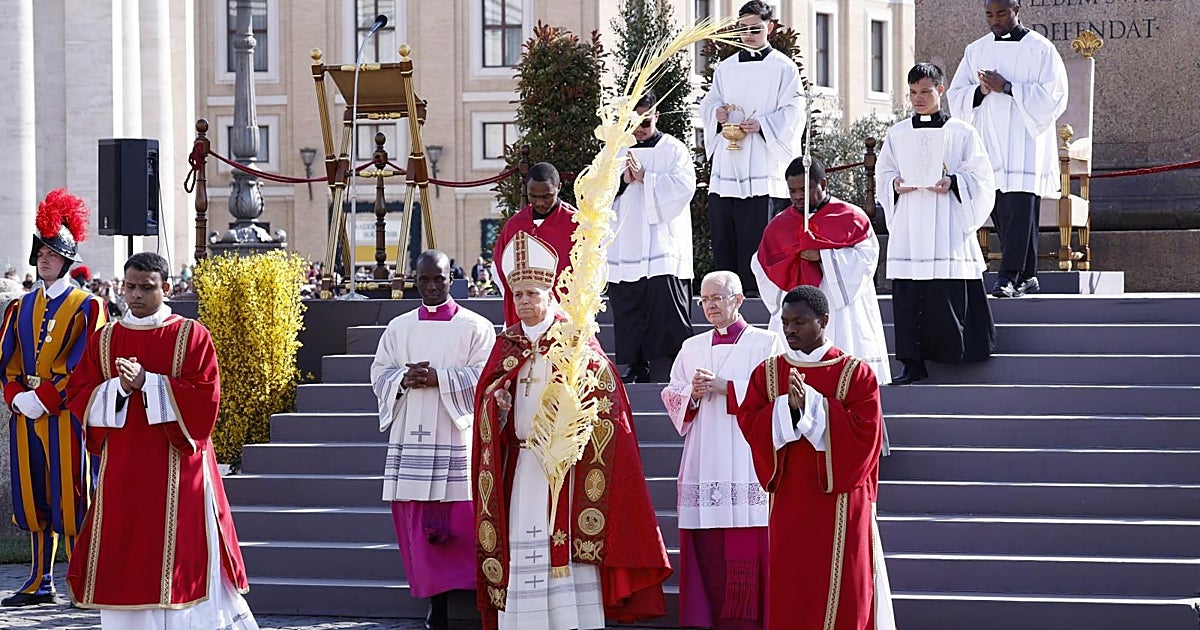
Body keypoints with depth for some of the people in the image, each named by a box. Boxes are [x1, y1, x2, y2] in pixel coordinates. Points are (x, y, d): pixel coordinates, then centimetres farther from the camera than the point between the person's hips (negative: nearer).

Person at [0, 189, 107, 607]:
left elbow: (83, 364, -11)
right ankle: (40, 583, 13)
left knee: (69, 497, -5)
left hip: (65, 415, -5)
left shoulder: (86, 306, -2)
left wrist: (44, 398, -16)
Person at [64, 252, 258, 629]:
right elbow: (79, 395, 5)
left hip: (176, 466, -3)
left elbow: (205, 396, -9)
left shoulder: (191, 336, 0)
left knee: (181, 551, -4)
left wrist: (148, 383, -16)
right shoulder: (104, 340, 10)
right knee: (124, 555, 1)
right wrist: (120, 388, -13)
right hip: (122, 467, 3)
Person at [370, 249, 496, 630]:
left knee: (456, 521, -8)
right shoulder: (399, 328, 13)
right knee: (416, 521, 1)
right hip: (411, 436, 3)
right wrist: (405, 379, -9)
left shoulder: (474, 327, 2)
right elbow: (379, 373, 11)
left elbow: (484, 377, -5)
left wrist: (439, 378, -16)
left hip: (456, 436, -3)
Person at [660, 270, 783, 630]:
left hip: (746, 462, -4)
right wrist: (692, 395, -7)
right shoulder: (692, 347, 19)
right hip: (703, 463, 4)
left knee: (747, 555, -9)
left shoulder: (766, 343, 5)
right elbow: (671, 396, 13)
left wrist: (726, 388, -13)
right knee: (707, 553, -1)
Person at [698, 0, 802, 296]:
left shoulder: (783, 67, 4)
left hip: (763, 168, -5)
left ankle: (755, 290, -8)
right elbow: (708, 104, 18)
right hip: (726, 164, 5)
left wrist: (762, 124, -18)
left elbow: (792, 112, -3)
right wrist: (717, 114, -5)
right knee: (723, 234, 1)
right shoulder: (725, 68, 19)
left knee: (757, 236, -10)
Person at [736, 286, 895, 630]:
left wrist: (812, 403, -17)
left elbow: (865, 429, -12)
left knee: (841, 587, -1)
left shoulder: (855, 373, -2)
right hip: (789, 503, 3)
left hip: (840, 502, -3)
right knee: (789, 590, 3)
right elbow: (748, 423, -1)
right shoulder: (768, 373, 8)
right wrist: (788, 406, -18)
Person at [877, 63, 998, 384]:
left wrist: (952, 183, -15)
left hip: (946, 227, -2)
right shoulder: (897, 134, 13)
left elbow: (979, 176, 3)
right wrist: (895, 184, -5)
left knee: (949, 294, -7)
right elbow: (882, 175, 16)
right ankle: (912, 364, 0)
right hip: (909, 228, 2)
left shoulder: (961, 133, 4)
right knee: (908, 295, -3)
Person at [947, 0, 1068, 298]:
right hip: (990, 143, 5)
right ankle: (1027, 275, 14)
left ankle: (1010, 277, -16)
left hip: (1026, 142, -5)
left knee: (1020, 210, -13)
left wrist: (1007, 88, -15)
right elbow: (955, 96, 11)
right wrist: (980, 91, -10)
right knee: (1001, 212, 5)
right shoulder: (976, 51, 13)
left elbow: (1053, 95, -9)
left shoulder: (1040, 49, -1)